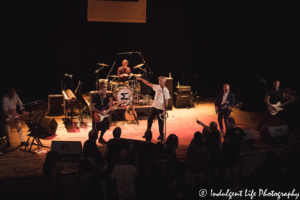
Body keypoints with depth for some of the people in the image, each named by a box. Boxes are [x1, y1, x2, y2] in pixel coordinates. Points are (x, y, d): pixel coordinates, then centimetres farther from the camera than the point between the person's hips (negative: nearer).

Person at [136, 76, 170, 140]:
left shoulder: (165, 90, -14)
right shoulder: (157, 87, 2)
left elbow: (166, 101, -14)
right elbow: (148, 83, 8)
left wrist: (165, 110, -16)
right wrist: (141, 79, 7)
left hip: (161, 109, -7)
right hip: (155, 107, 7)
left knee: (160, 122, 4)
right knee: (150, 119, 14)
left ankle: (161, 135, 20)